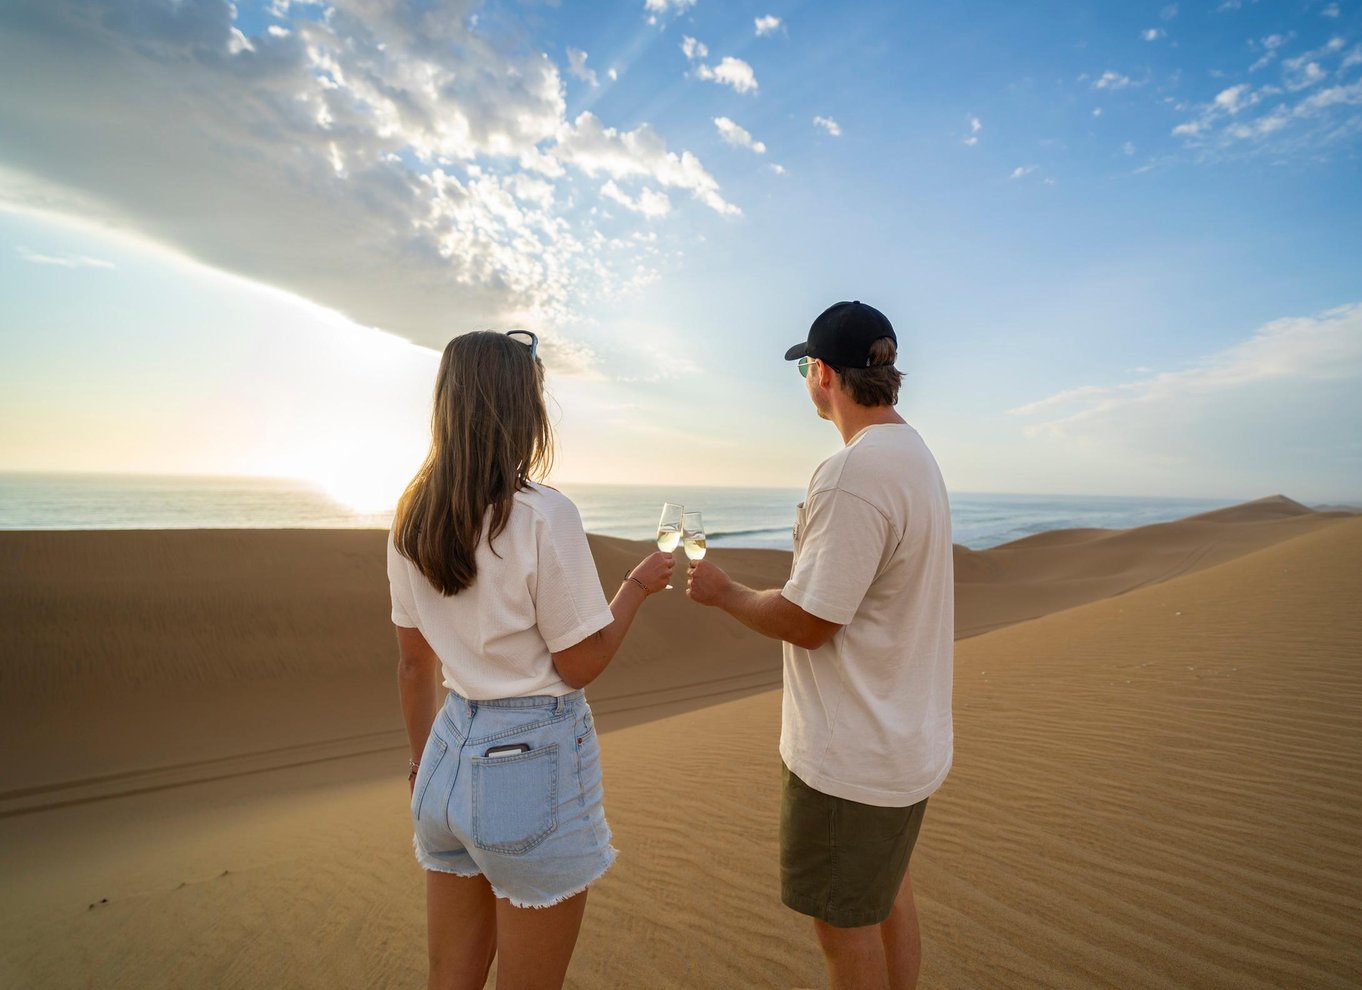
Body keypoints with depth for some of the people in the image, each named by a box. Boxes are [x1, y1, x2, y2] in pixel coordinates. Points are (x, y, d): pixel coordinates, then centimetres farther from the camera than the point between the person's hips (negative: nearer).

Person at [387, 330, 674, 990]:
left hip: (450, 751, 6)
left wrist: (423, 761, 21)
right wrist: (638, 586, 1)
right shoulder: (544, 516, -20)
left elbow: (414, 665, 8)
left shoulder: (412, 521, 0)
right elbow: (580, 664, -13)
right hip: (535, 759, -6)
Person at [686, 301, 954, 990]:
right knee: (887, 894, 27)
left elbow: (806, 623, -24)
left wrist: (722, 591, -7)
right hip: (907, 737, 10)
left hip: (852, 756, -10)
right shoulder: (916, 455, 6)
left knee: (844, 924, 12)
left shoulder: (853, 475, -27)